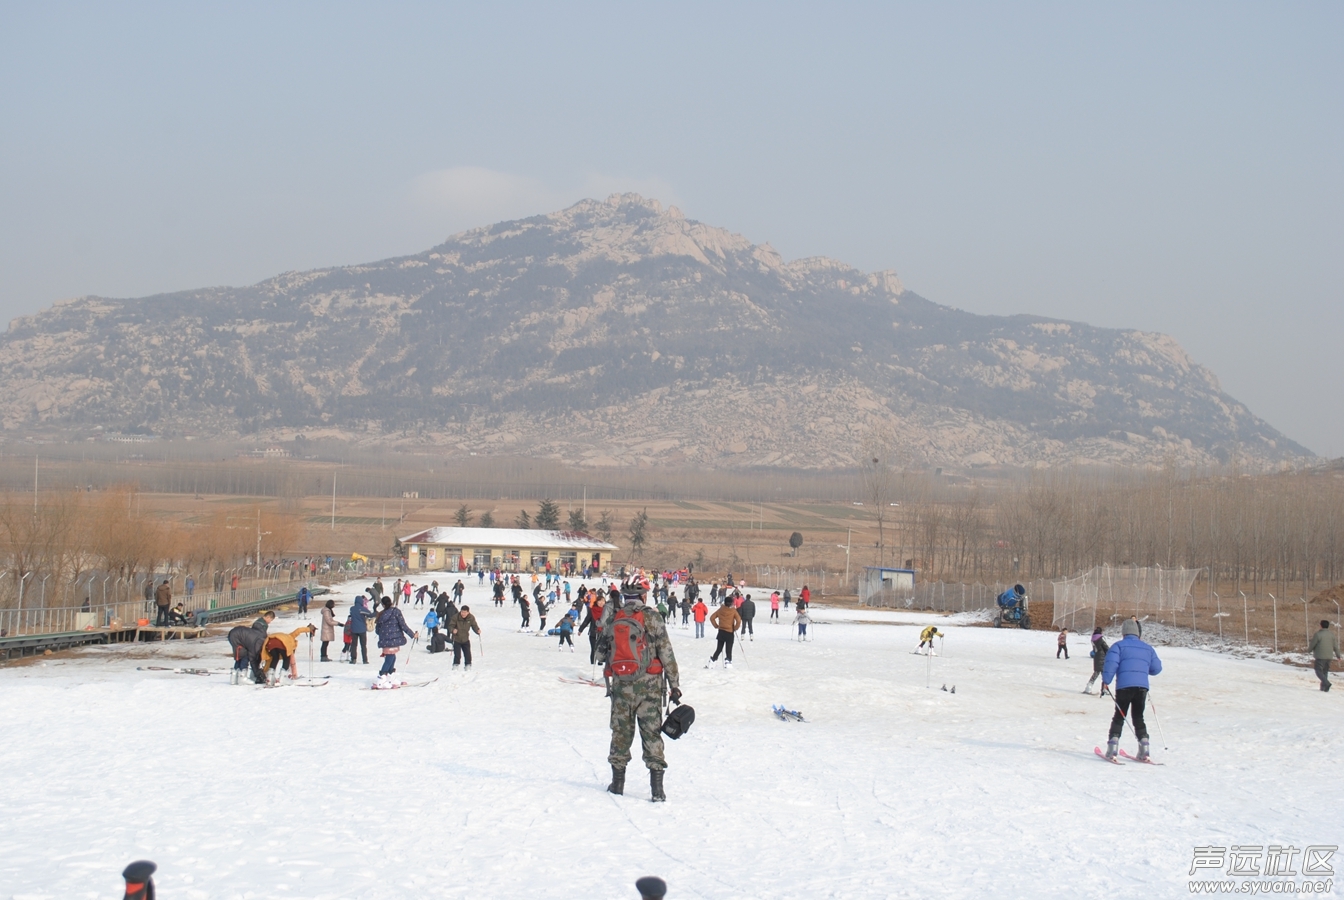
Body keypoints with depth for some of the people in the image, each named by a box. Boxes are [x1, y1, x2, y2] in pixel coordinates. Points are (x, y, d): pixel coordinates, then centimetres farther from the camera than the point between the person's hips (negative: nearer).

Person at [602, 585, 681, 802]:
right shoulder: (652, 618, -6)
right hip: (649, 684, -2)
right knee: (652, 732, 0)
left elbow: (603, 651, 10)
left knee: (621, 731, 13)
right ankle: (656, 788, -5)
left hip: (620, 684, 2)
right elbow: (666, 653, -7)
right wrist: (674, 685, -3)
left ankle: (617, 782, 19)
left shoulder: (611, 620, 4)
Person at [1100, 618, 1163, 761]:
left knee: (1119, 717, 4)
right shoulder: (1147, 648, 16)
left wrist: (1105, 681, -7)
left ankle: (1112, 748, -6)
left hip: (1124, 686, -3)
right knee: (1138, 717, 14)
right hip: (1142, 687, 3)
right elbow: (1157, 668, 17)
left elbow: (1111, 663, -10)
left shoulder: (1119, 645, 3)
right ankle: (1144, 748, 4)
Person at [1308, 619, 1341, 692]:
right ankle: (1323, 687, 16)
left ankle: (1326, 683, -23)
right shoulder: (1332, 634, 3)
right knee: (1325, 671, 16)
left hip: (1320, 656, -6)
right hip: (1329, 656, 6)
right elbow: (1336, 646, 8)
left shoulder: (1318, 634, -13)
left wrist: (1309, 648, 17)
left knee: (1319, 671, -1)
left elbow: (1312, 645, -7)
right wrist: (1338, 655, 22)